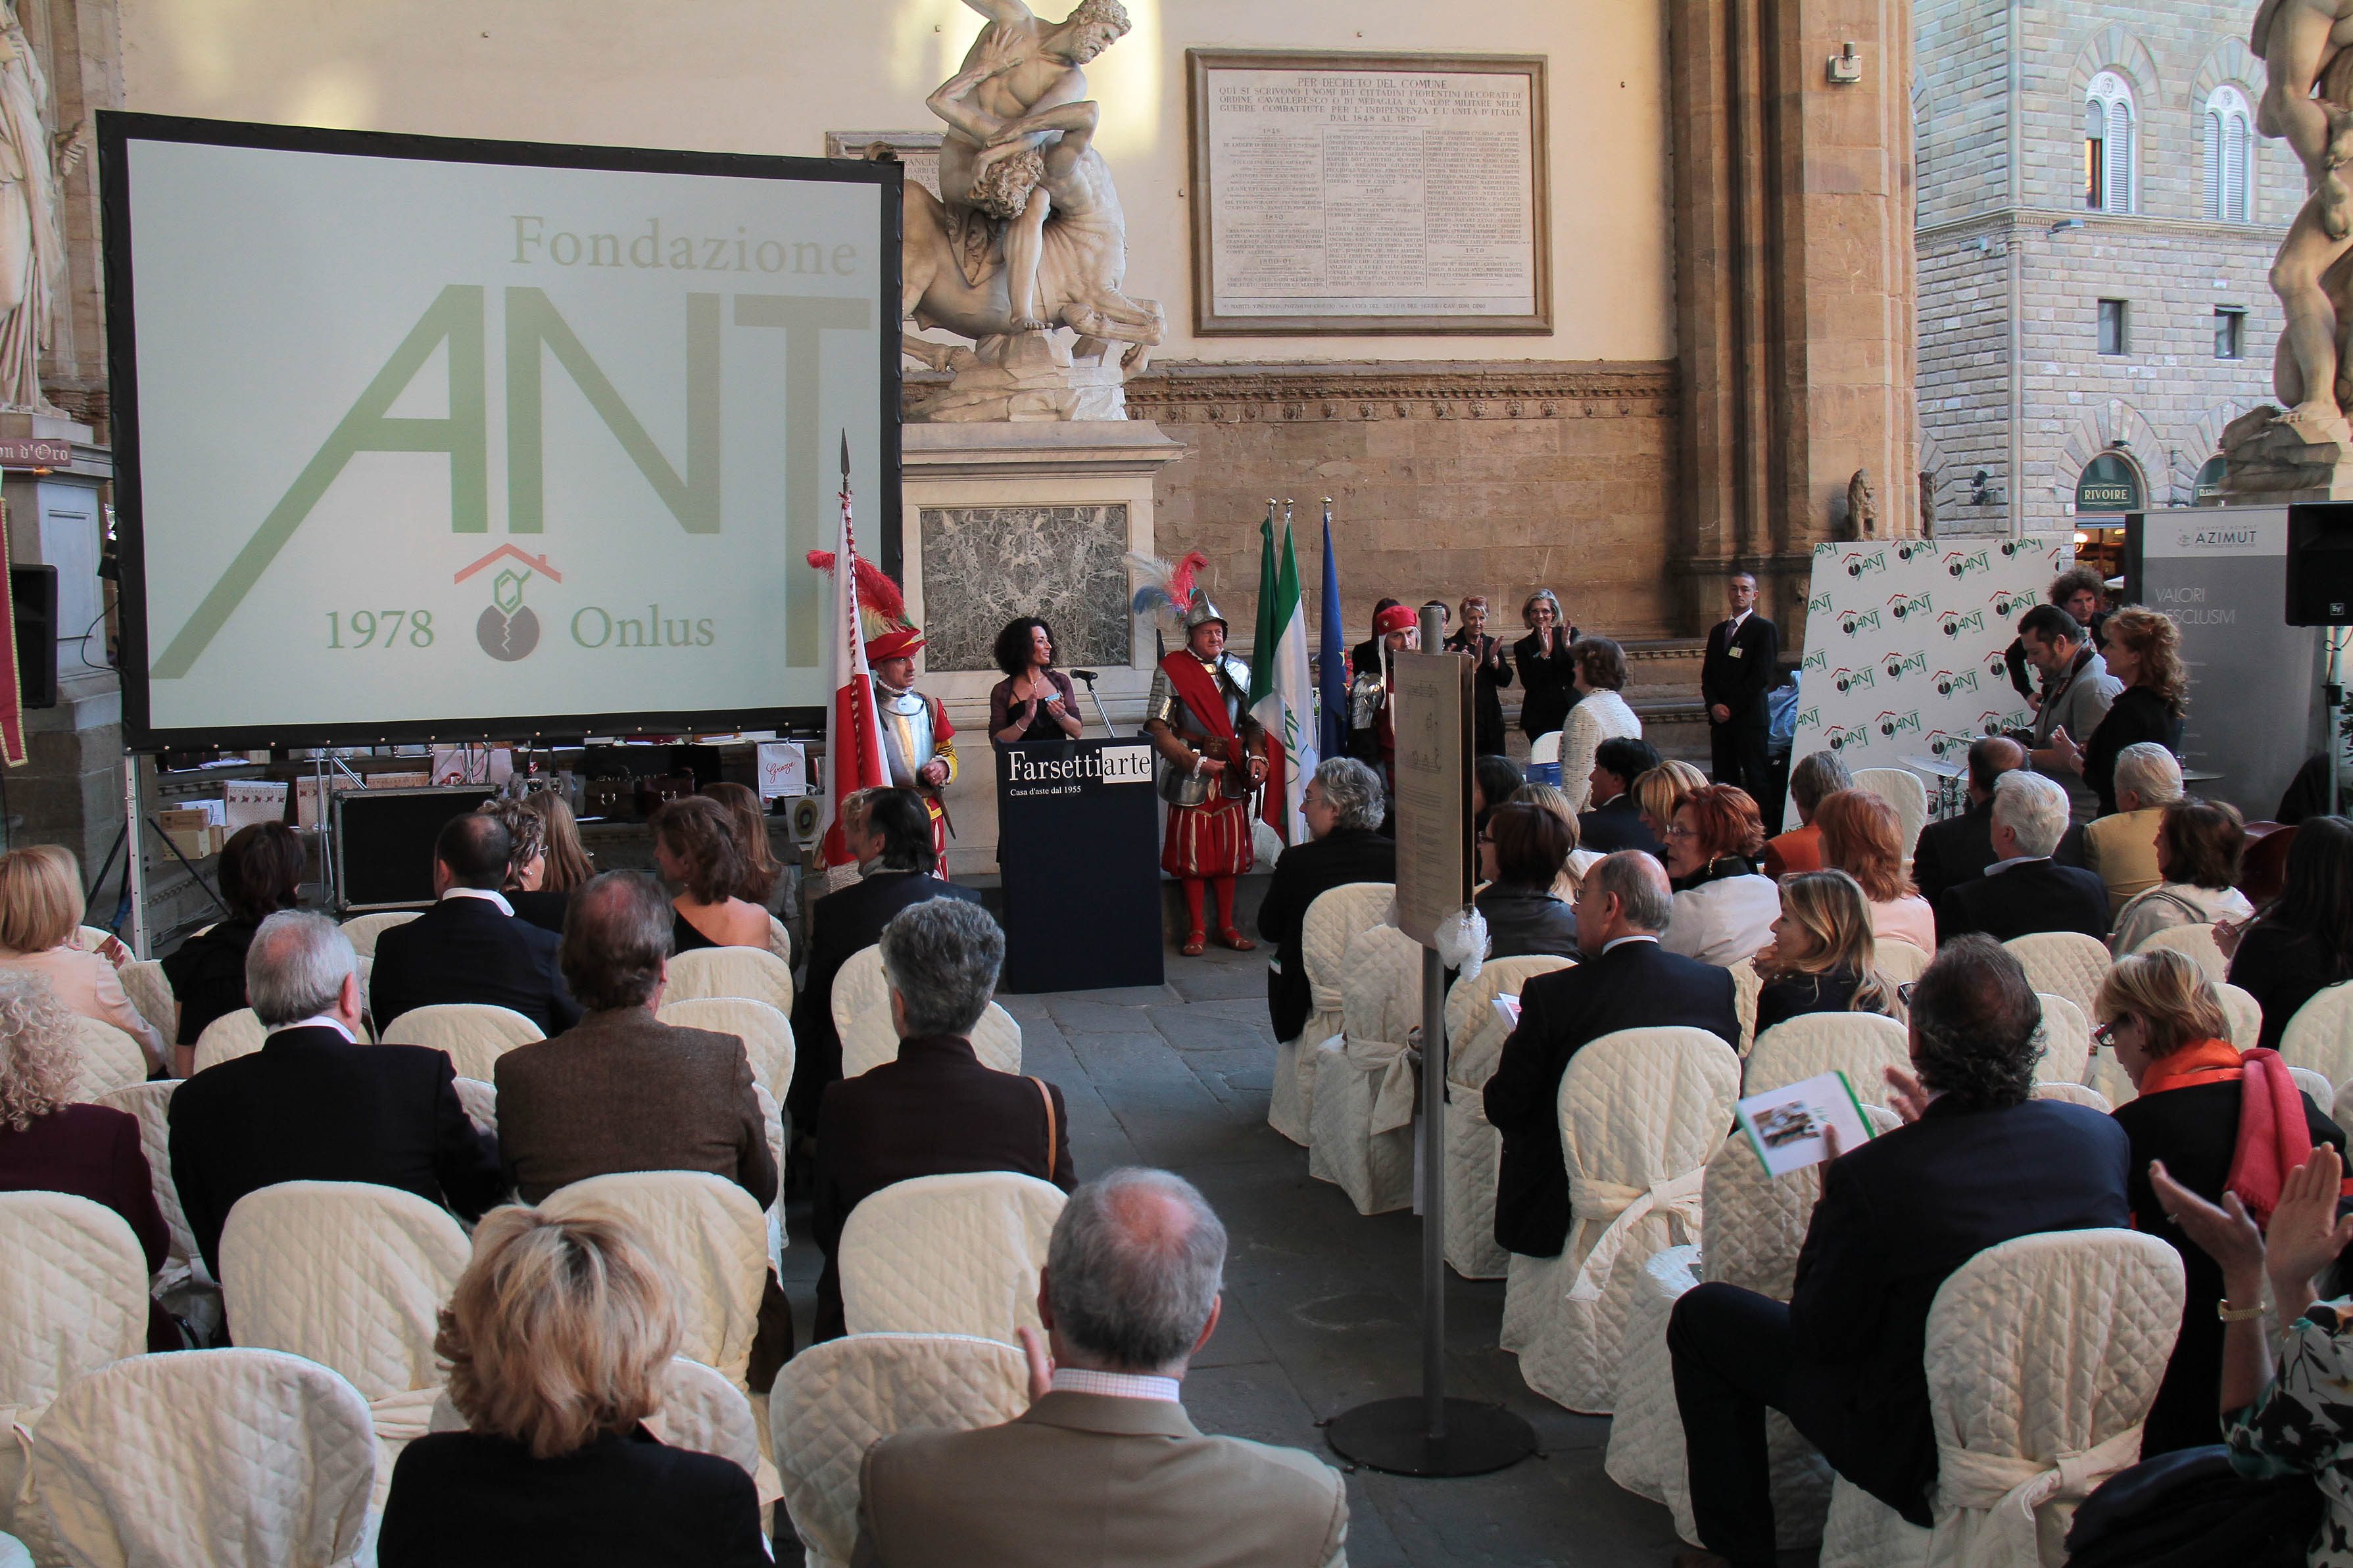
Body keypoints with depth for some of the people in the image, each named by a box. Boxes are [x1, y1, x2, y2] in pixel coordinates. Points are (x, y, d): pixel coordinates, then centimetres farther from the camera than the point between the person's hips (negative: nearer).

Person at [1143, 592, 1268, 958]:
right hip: (1191, 777, -4)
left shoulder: (1238, 671, 9)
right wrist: (1196, 762, -15)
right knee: (1193, 852, 1)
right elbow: (1158, 728, -9)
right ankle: (1196, 930, 11)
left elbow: (1252, 721, 15)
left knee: (1231, 849, 8)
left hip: (1232, 774, 4)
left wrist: (1257, 756, -3)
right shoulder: (1171, 672, -4)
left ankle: (1227, 926, 19)